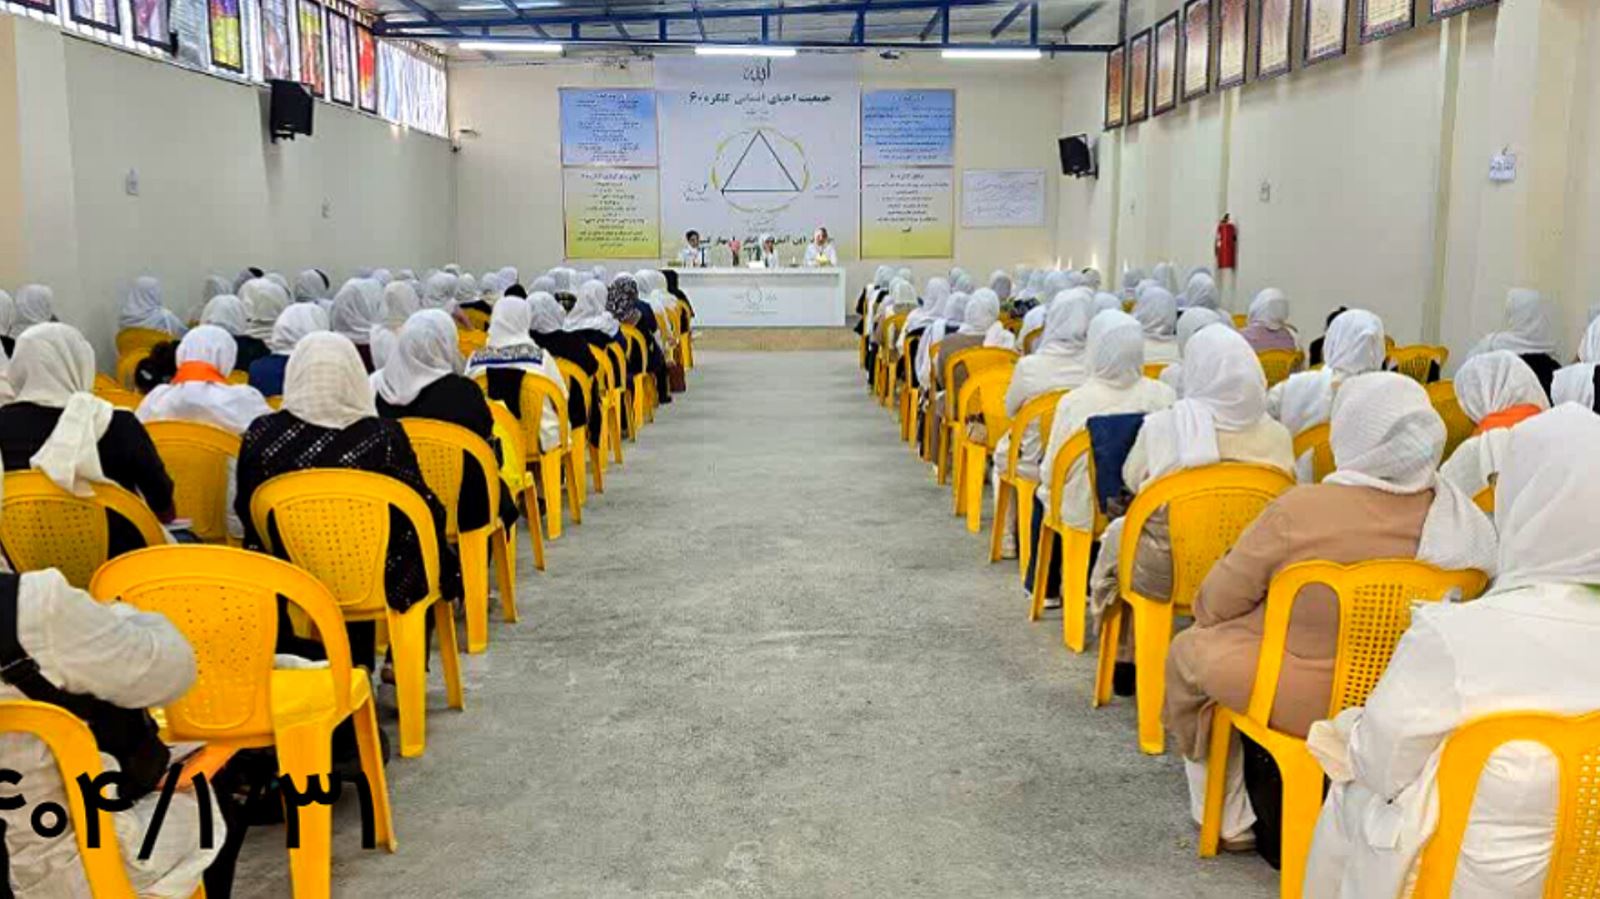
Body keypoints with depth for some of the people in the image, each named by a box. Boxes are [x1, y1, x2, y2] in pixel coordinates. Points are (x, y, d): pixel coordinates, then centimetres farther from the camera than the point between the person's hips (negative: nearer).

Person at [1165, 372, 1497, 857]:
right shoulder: (1458, 515, -11)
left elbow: (1216, 603, -14)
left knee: (1188, 651, 21)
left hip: (1302, 701, -5)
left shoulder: (1300, 510, -25)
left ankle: (1230, 821, 31)